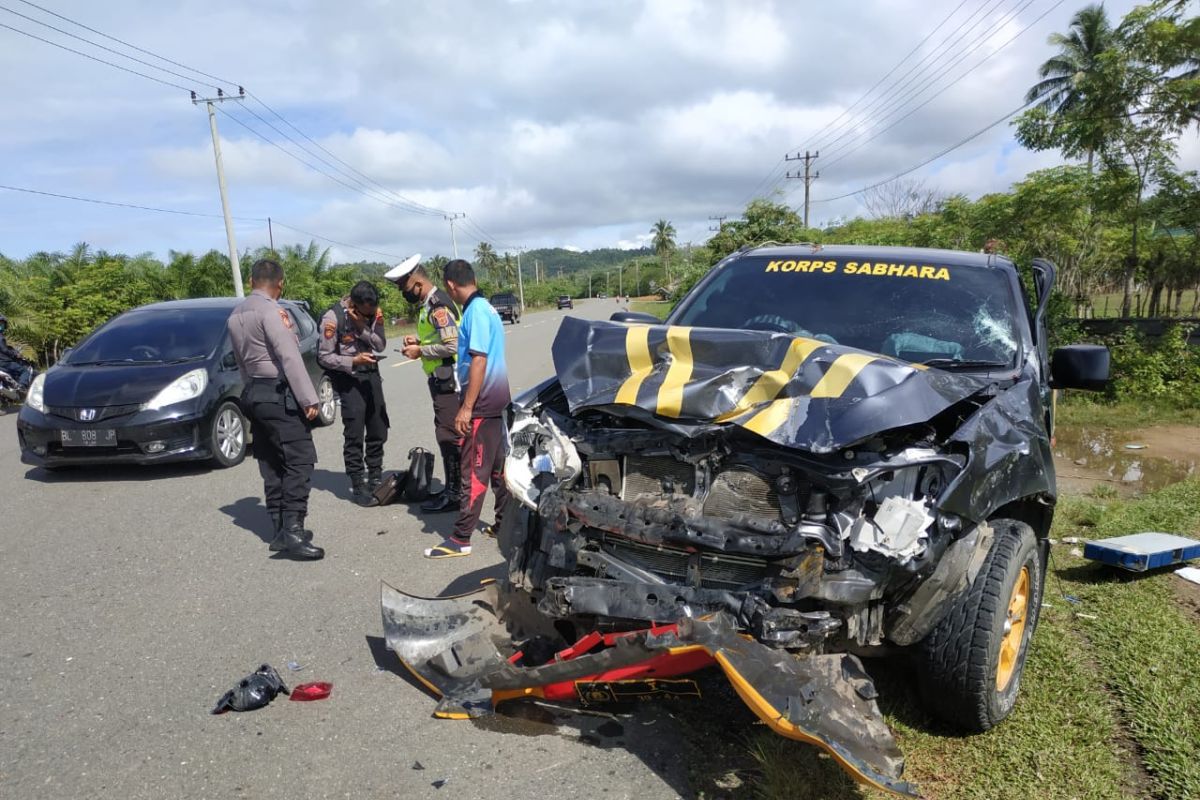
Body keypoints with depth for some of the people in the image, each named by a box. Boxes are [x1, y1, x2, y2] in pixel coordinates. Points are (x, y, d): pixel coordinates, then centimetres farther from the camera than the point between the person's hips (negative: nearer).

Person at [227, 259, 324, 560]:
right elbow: (289, 357, -20)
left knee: (272, 464, 11)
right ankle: (292, 529, -17)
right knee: (299, 460, -10)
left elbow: (241, 360, 14)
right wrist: (308, 399, -20)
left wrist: (252, 386, 12)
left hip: (254, 393, 9)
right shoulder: (271, 310, -14)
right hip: (279, 394, -9)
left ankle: (281, 528, 14)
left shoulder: (236, 315, 14)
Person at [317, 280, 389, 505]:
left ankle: (375, 478, 23)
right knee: (354, 433, -6)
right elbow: (324, 356, -12)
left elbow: (381, 344, -5)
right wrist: (353, 361, -24)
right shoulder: (333, 317, -15)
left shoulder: (375, 312, -1)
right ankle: (358, 485, 4)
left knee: (378, 429, 9)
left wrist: (363, 328, -19)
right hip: (348, 378, -5)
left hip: (371, 373, 5)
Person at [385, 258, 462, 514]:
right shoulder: (429, 304, 15)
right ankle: (453, 489, 23)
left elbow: (452, 345, -23)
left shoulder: (437, 306, -16)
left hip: (447, 381, -10)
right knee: (447, 436, 14)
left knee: (449, 436, -5)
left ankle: (454, 495, 2)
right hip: (442, 380, 10)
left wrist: (420, 351, -13)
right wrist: (419, 340, 8)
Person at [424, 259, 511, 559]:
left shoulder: (475, 311, -17)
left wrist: (466, 408, -22)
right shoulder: (484, 307, 11)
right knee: (497, 465, 15)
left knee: (474, 470, -6)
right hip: (494, 399, 10)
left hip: (482, 402, -10)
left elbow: (479, 360, -23)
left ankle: (460, 540, 0)